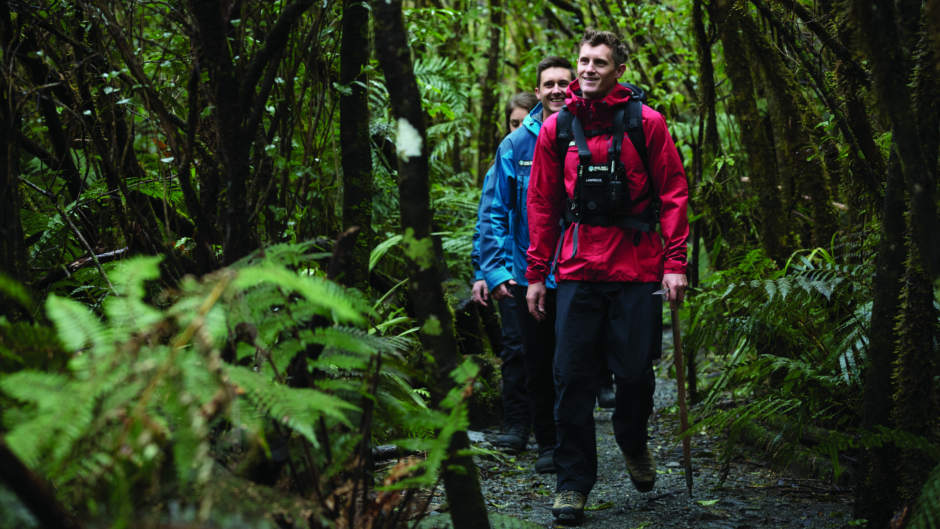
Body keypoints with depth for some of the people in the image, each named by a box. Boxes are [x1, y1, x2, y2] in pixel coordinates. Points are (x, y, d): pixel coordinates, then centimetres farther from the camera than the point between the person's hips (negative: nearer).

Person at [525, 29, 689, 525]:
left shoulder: (646, 123, 1)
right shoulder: (555, 129, 7)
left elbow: (673, 193, 2)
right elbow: (542, 205, 12)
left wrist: (675, 262, -6)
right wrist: (535, 274, 10)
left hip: (637, 269, -1)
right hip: (577, 272, 1)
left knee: (636, 370, 2)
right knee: (572, 377, -1)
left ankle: (633, 443, 34)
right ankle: (572, 482, 9)